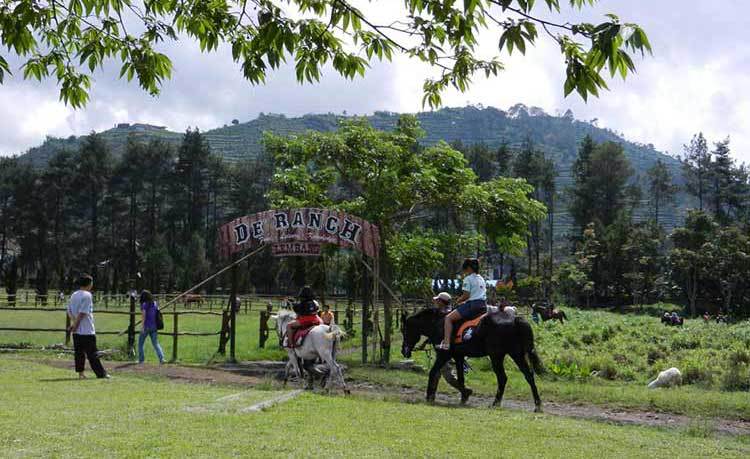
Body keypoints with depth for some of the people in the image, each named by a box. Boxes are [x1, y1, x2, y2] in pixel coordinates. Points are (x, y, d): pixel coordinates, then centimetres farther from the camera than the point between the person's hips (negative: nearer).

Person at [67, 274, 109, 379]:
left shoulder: (74, 295, 12)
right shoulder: (87, 295, -12)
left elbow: (69, 311, 11)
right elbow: (82, 313, -18)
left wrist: (74, 322, 2)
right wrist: (75, 325, -11)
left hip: (76, 331, 7)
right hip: (87, 331, -7)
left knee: (79, 352, 9)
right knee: (92, 353, -2)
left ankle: (80, 373, 9)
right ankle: (101, 373, 4)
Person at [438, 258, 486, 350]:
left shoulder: (468, 279, -5)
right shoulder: (481, 279, 20)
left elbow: (466, 295, -12)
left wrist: (458, 300, 7)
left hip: (473, 305, -8)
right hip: (483, 306, 8)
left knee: (448, 318, -6)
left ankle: (446, 343, -19)